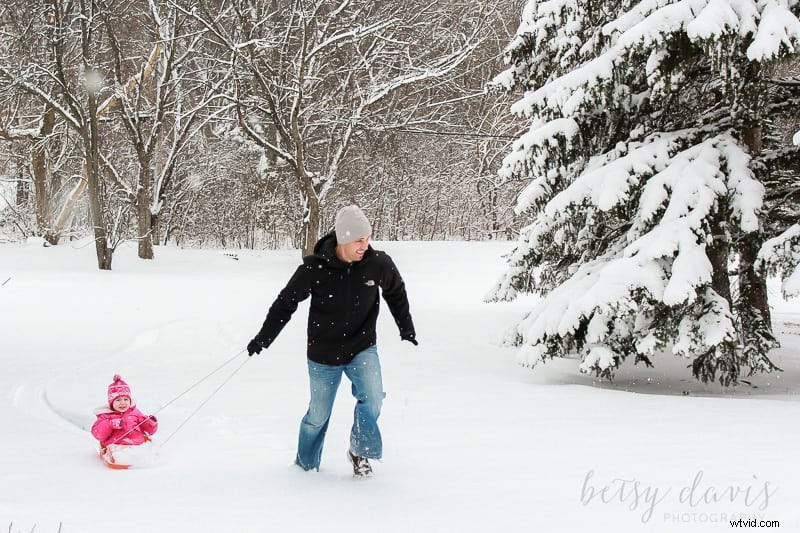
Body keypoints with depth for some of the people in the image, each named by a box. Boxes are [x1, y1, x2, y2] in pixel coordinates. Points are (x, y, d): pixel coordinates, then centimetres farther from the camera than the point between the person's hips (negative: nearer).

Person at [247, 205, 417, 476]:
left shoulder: (379, 263, -14)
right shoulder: (314, 268, -20)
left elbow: (396, 293, 9)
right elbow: (285, 302, -6)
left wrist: (407, 330, 17)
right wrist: (263, 338, -3)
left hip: (362, 348, 1)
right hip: (323, 354, -1)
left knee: (372, 397, -22)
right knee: (318, 415, 9)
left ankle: (360, 451, 3)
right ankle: (307, 465, 34)